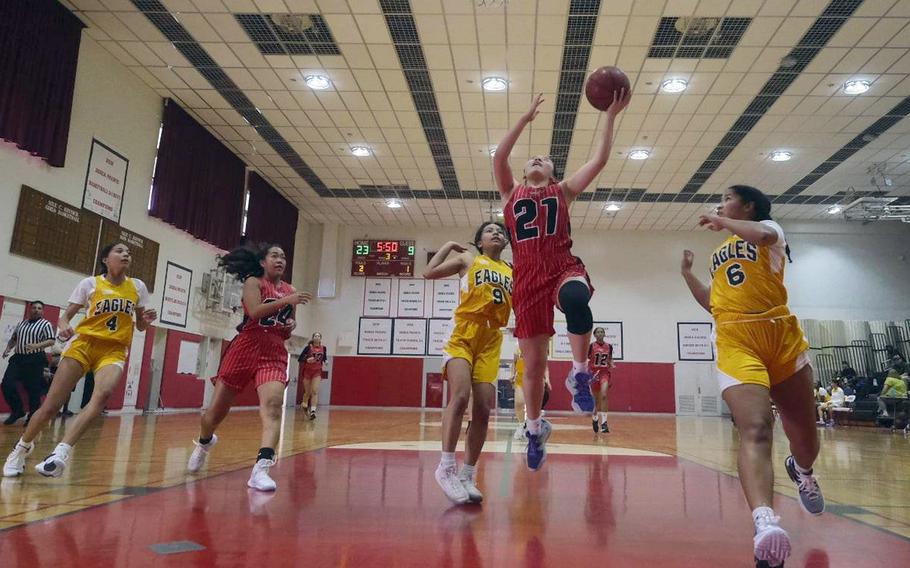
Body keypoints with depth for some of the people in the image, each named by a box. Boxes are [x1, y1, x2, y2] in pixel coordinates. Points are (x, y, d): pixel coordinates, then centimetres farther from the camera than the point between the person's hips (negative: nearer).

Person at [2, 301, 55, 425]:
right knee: (6, 385, -5)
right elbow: (13, 338, 24)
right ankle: (17, 411, 12)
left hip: (35, 360, -5)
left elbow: (51, 341, -10)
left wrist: (37, 345, -26)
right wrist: (8, 348, 6)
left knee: (34, 390, -2)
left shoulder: (46, 324, 0)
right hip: (18, 358, 5)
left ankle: (32, 416, 10)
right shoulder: (22, 323, 18)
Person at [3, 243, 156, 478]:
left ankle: (61, 452, -33)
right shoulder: (89, 283, 2)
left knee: (103, 394, -31)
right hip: (83, 344, 0)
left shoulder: (138, 287, 7)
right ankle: (21, 448, 26)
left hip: (114, 351, 0)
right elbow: (66, 316, 6)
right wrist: (63, 326, -18)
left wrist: (147, 320, -9)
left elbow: (140, 326, 15)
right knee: (51, 405, -2)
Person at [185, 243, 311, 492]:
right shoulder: (253, 282, 1)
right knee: (218, 408, 8)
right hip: (245, 348, -2)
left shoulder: (290, 290, 13)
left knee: (273, 404, -22)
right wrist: (287, 301, -24)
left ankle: (261, 467, -30)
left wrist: (291, 326, 1)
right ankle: (204, 442, 42)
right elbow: (255, 311, -18)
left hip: (275, 353, 3)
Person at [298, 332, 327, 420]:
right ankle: (304, 406, 37)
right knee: (308, 392, 9)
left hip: (317, 372, 1)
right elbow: (299, 359, -9)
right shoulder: (308, 347, -7)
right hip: (307, 371, -1)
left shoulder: (323, 348, 1)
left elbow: (325, 358, 19)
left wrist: (325, 362, -3)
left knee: (315, 391, -14)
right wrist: (307, 360, -27)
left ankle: (313, 411, -20)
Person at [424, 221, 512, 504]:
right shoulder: (468, 260, 9)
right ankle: (446, 467, -15)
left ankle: (467, 475, 9)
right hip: (464, 336, -4)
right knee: (460, 395, -24)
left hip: (491, 342, 4)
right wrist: (448, 246, 5)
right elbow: (429, 273, -2)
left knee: (483, 410, -2)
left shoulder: (512, 272, 19)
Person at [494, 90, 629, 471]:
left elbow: (600, 160, 7)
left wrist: (610, 116, 3)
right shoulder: (511, 193, 18)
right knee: (534, 362, 4)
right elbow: (498, 157, 1)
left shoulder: (563, 191, 17)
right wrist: (526, 118, -1)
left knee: (575, 298, -41)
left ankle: (579, 375, -22)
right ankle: (535, 428, 27)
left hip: (563, 268, -1)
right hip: (528, 278, 1)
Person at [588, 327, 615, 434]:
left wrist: (612, 365, -4)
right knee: (596, 399, 10)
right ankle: (595, 419, 36)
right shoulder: (591, 346, -7)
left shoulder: (609, 347, 2)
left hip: (605, 373, 1)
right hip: (594, 373, -1)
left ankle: (604, 422, -19)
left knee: (604, 396, -19)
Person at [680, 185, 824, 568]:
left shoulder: (769, 227, 11)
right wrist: (688, 274, 25)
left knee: (804, 433, 10)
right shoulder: (719, 253, 27)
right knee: (754, 429, -23)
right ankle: (765, 523, -42)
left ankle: (801, 470, 46)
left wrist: (721, 222, -2)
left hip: (781, 337, -2)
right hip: (735, 343, 2)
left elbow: (762, 235, -17)